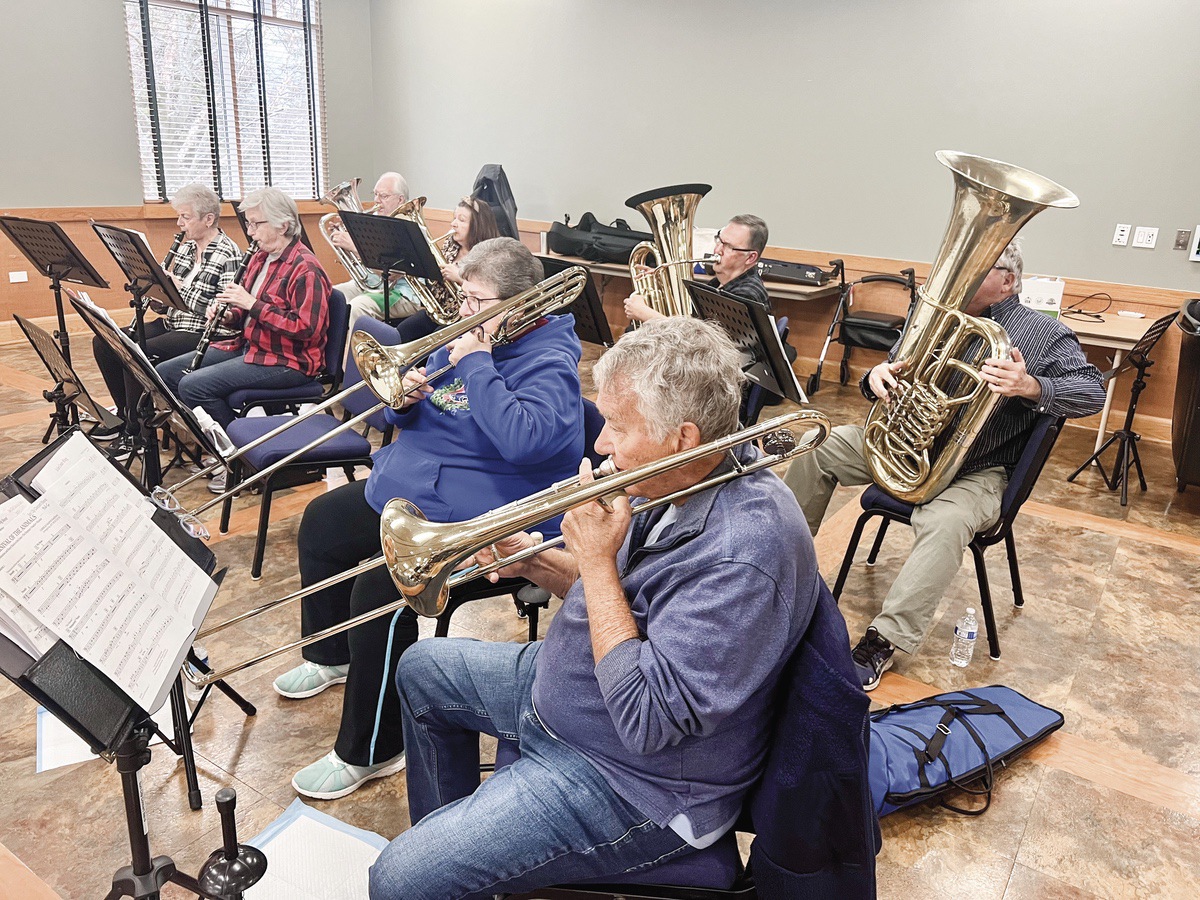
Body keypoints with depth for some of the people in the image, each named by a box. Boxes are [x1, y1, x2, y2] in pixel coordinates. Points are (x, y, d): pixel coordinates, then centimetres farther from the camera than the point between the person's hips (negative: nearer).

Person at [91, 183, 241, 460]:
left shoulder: (228, 255, -13)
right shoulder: (185, 248, 12)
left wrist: (180, 287, -20)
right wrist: (155, 297, -6)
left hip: (205, 334, -9)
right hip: (173, 324, 9)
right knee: (104, 343, 0)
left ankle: (135, 431, -8)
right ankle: (125, 414, 15)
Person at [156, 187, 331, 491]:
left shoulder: (305, 268, -16)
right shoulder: (260, 259, 12)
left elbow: (306, 329, -25)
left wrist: (252, 304, -23)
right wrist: (229, 316, -1)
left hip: (287, 360, -10)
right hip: (249, 346, 10)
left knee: (193, 385, -23)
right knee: (164, 372, 4)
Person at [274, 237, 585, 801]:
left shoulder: (549, 363, -17)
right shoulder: (464, 341, 10)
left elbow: (523, 439, -36)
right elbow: (412, 415, 18)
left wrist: (475, 365, -27)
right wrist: (408, 401, -7)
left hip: (473, 520, -11)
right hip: (406, 490, 11)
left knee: (379, 591, -27)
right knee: (322, 522, 19)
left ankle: (369, 752, -7)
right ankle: (331, 657, 38)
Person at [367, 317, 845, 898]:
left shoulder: (745, 553, -34)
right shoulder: (684, 479, -4)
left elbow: (646, 722, -33)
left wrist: (596, 557, -29)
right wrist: (536, 564, -8)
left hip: (630, 782, -9)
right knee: (424, 669, 22)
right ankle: (449, 836, 40)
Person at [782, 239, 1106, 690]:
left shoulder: (1044, 334, -2)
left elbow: (1092, 391, -10)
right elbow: (892, 373, 12)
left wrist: (1031, 387, -32)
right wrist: (876, 377, -15)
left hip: (976, 469, -5)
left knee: (944, 522, -37)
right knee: (817, 447, -7)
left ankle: (883, 642, -28)